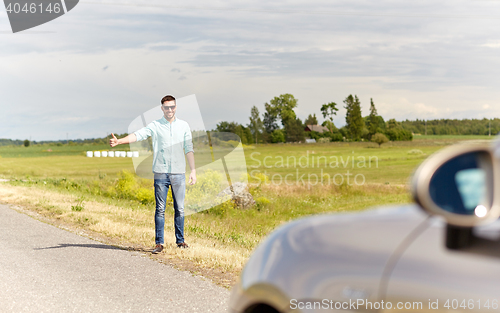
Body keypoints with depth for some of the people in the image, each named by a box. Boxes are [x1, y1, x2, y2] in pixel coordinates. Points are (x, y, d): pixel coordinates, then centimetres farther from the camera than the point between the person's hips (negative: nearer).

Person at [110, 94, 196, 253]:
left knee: (179, 208, 5)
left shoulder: (183, 126, 10)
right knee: (160, 209, -1)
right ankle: (159, 243, 3)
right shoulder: (155, 125, 4)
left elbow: (189, 149, 12)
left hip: (179, 174, 2)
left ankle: (180, 240, 16)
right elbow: (138, 135, -9)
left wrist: (193, 170, 8)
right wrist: (119, 141, -25)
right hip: (161, 173, -1)